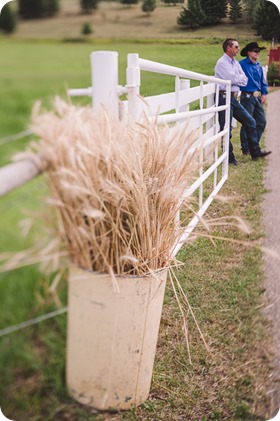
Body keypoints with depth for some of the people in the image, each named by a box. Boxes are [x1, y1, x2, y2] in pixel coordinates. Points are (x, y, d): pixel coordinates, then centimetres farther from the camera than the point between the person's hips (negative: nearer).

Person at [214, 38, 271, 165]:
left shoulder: (235, 62, 17)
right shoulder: (222, 63, -9)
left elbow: (244, 81, 9)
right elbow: (235, 79, -18)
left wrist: (236, 78, -7)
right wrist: (240, 77, 2)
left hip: (234, 98, 9)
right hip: (224, 98, -9)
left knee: (250, 122, 9)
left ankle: (255, 152, 16)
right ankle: (229, 158, 6)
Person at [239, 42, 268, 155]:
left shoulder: (258, 66, 15)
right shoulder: (242, 64, -7)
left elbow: (263, 81, 20)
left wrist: (264, 94, 10)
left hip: (257, 97, 7)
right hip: (247, 97, -7)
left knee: (261, 122, 8)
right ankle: (245, 149, 8)